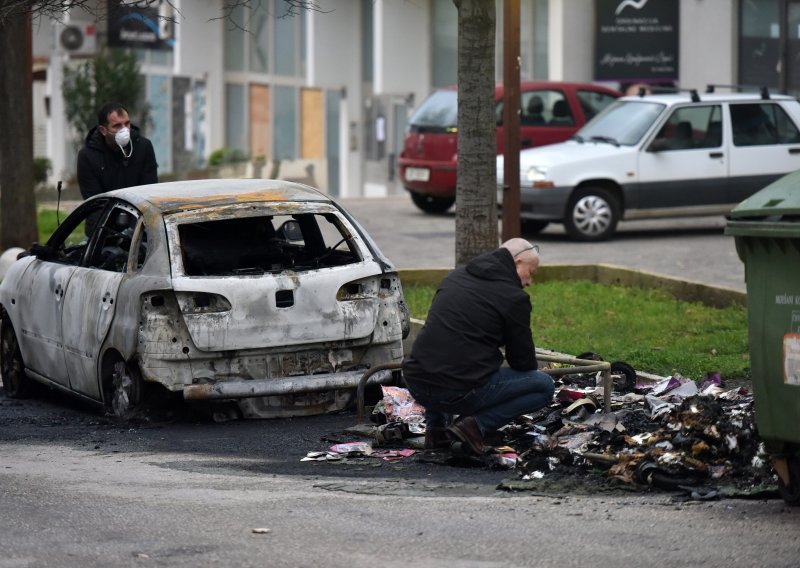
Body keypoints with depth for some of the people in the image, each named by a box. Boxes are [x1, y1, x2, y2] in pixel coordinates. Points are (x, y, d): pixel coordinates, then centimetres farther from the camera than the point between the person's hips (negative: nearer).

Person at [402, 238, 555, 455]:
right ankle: (477, 424, -6)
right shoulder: (514, 297, -3)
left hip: (416, 383, 7)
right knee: (544, 385, 8)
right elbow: (523, 361, 4)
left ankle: (435, 427, 22)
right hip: (460, 392, -7)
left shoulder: (456, 275, 18)